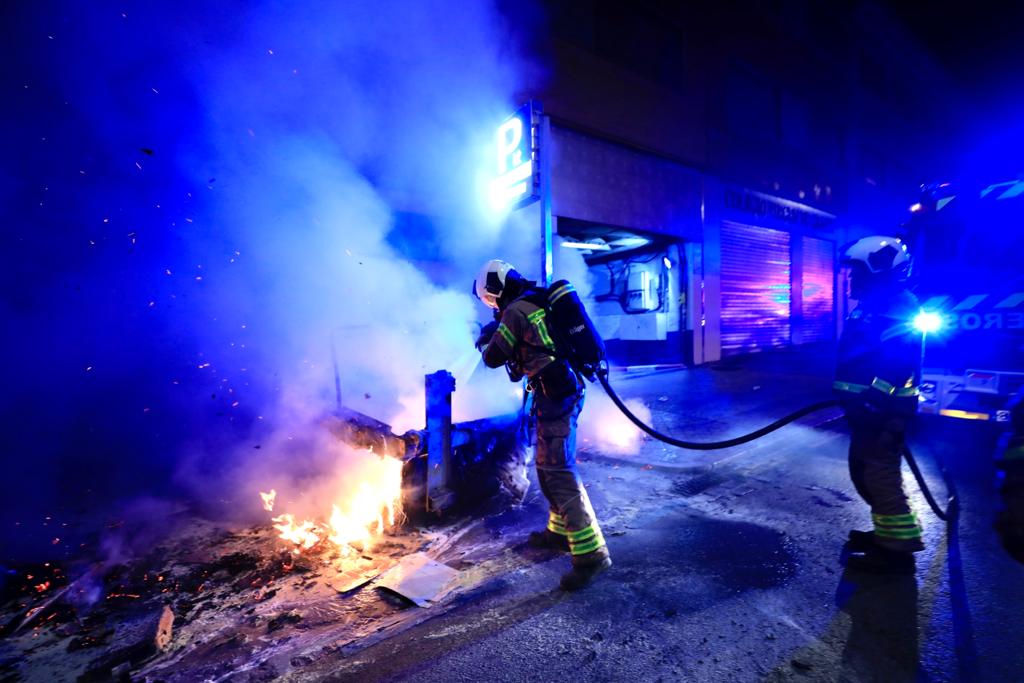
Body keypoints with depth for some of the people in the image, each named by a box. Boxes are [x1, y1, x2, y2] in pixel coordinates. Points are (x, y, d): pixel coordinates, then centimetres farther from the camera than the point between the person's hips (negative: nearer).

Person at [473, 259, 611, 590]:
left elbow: (493, 358, -5)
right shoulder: (541, 302, 16)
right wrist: (501, 329, 27)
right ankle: (560, 531, 32)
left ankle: (590, 552, -2)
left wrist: (484, 341, 16)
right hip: (568, 389, 10)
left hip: (553, 396, -10)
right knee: (549, 465, 20)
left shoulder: (516, 310, -11)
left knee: (560, 473, -7)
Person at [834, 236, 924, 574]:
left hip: (882, 410, -11)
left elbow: (896, 360, -26)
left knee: (881, 478, -3)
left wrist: (872, 401, -29)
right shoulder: (873, 305, 16)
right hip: (869, 406, 11)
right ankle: (888, 533, 34)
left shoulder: (897, 307, -16)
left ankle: (898, 549, 10)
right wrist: (852, 399, 25)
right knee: (865, 473, 19)